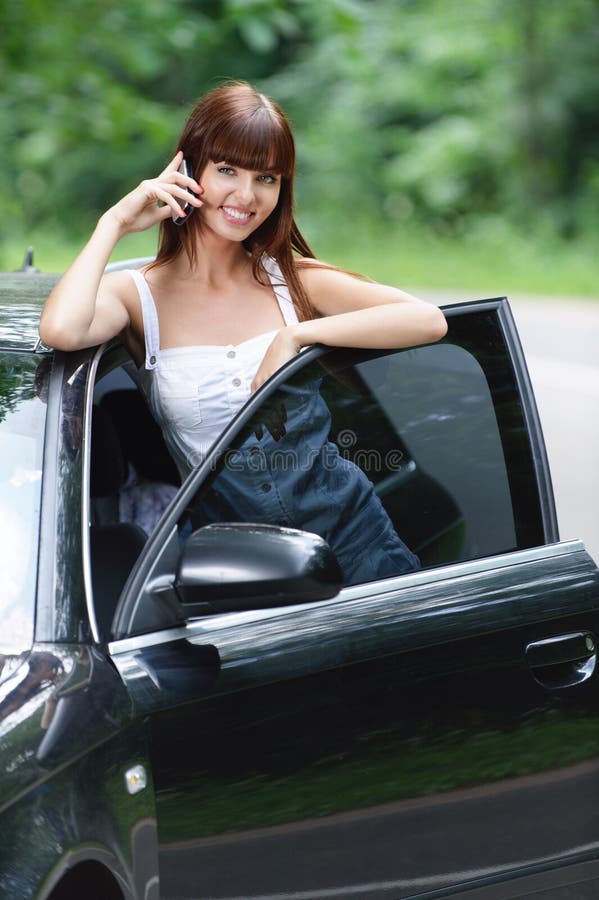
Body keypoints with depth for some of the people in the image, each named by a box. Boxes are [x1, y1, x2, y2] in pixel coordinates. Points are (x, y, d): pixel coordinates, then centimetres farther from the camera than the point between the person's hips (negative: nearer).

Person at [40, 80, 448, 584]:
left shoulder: (294, 282, 8)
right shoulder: (138, 296, 4)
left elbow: (428, 321, -6)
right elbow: (61, 331, -21)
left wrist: (297, 335, -11)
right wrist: (114, 226, -7)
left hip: (347, 530, 1)